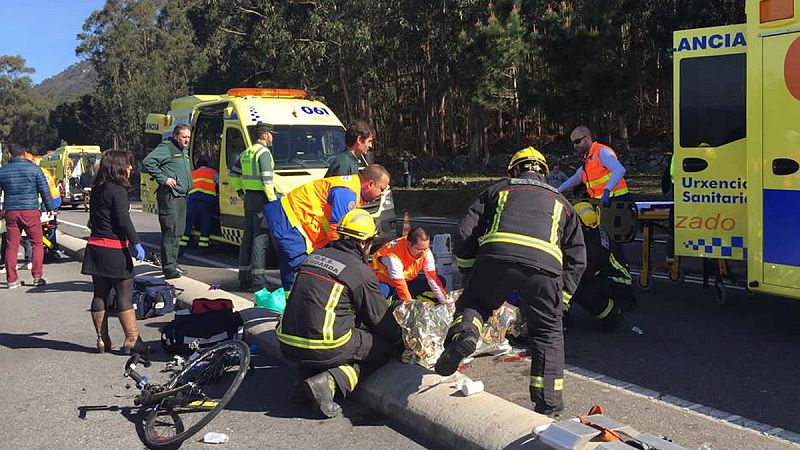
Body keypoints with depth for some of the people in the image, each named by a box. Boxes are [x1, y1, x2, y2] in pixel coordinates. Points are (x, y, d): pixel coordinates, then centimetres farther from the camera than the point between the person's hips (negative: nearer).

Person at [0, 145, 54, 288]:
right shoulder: (34, 168, -2)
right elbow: (44, 190, -2)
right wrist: (49, 208, 9)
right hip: (31, 211, -2)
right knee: (37, 243, 7)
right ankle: (37, 276, 3)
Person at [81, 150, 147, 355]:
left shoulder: (97, 189, 12)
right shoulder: (117, 191, -14)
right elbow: (124, 221, -17)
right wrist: (136, 244, -12)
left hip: (95, 246, 8)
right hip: (115, 250, -8)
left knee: (99, 294, 11)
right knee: (125, 296, -2)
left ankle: (102, 340, 17)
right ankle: (132, 340, 2)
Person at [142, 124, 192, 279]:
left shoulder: (184, 150, 20)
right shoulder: (166, 148, -9)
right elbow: (147, 162, -19)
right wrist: (163, 179, -19)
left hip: (182, 195, 10)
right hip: (169, 196, -10)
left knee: (178, 231, 13)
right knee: (171, 231, -12)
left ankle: (172, 264, 21)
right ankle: (169, 267, -12)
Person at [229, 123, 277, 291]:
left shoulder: (246, 152, 16)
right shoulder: (264, 152, -12)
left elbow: (234, 173, 24)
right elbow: (266, 179, -19)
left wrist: (239, 190, 28)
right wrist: (273, 200, -16)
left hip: (248, 198, 9)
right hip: (261, 198, -9)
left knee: (248, 237, 12)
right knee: (261, 237, -8)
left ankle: (244, 278, 17)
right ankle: (258, 280, -8)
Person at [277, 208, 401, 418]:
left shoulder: (315, 256, 14)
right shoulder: (361, 272, -5)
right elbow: (381, 318, 3)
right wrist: (400, 335, 25)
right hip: (322, 349, -7)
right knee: (384, 345, 8)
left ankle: (307, 375, 11)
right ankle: (329, 383, -10)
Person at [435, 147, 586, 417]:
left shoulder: (498, 190, 30)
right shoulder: (559, 201, 34)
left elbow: (465, 234, 20)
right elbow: (576, 257, 29)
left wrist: (468, 270, 31)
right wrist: (562, 298, 34)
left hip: (496, 254, -1)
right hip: (544, 263, 1)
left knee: (472, 302, 23)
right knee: (548, 333, 17)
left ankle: (464, 332, -9)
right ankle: (548, 401, 16)